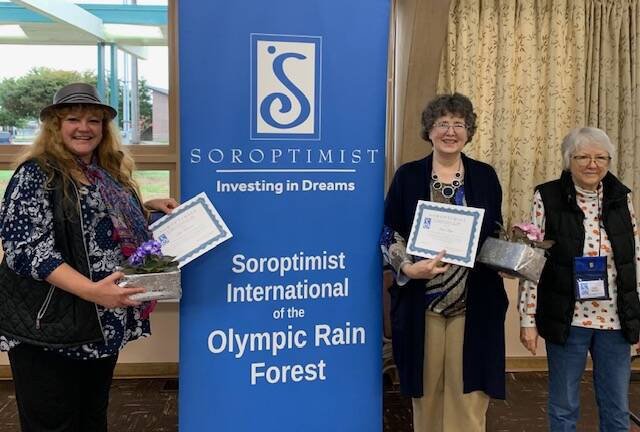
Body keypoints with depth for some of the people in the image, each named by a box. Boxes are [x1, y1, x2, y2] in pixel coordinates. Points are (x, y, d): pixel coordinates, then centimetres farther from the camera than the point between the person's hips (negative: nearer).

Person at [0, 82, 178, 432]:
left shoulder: (110, 173, 10)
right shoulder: (37, 174, -11)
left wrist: (147, 209, 8)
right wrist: (91, 291, -31)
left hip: (103, 324, 7)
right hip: (49, 326, -7)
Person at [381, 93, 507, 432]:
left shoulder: (485, 176, 6)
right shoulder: (408, 176, 2)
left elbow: (495, 233, 14)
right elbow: (389, 234, 1)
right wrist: (408, 268, -17)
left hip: (474, 304, 1)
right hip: (420, 302, -1)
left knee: (468, 392, 3)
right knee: (426, 388, 9)